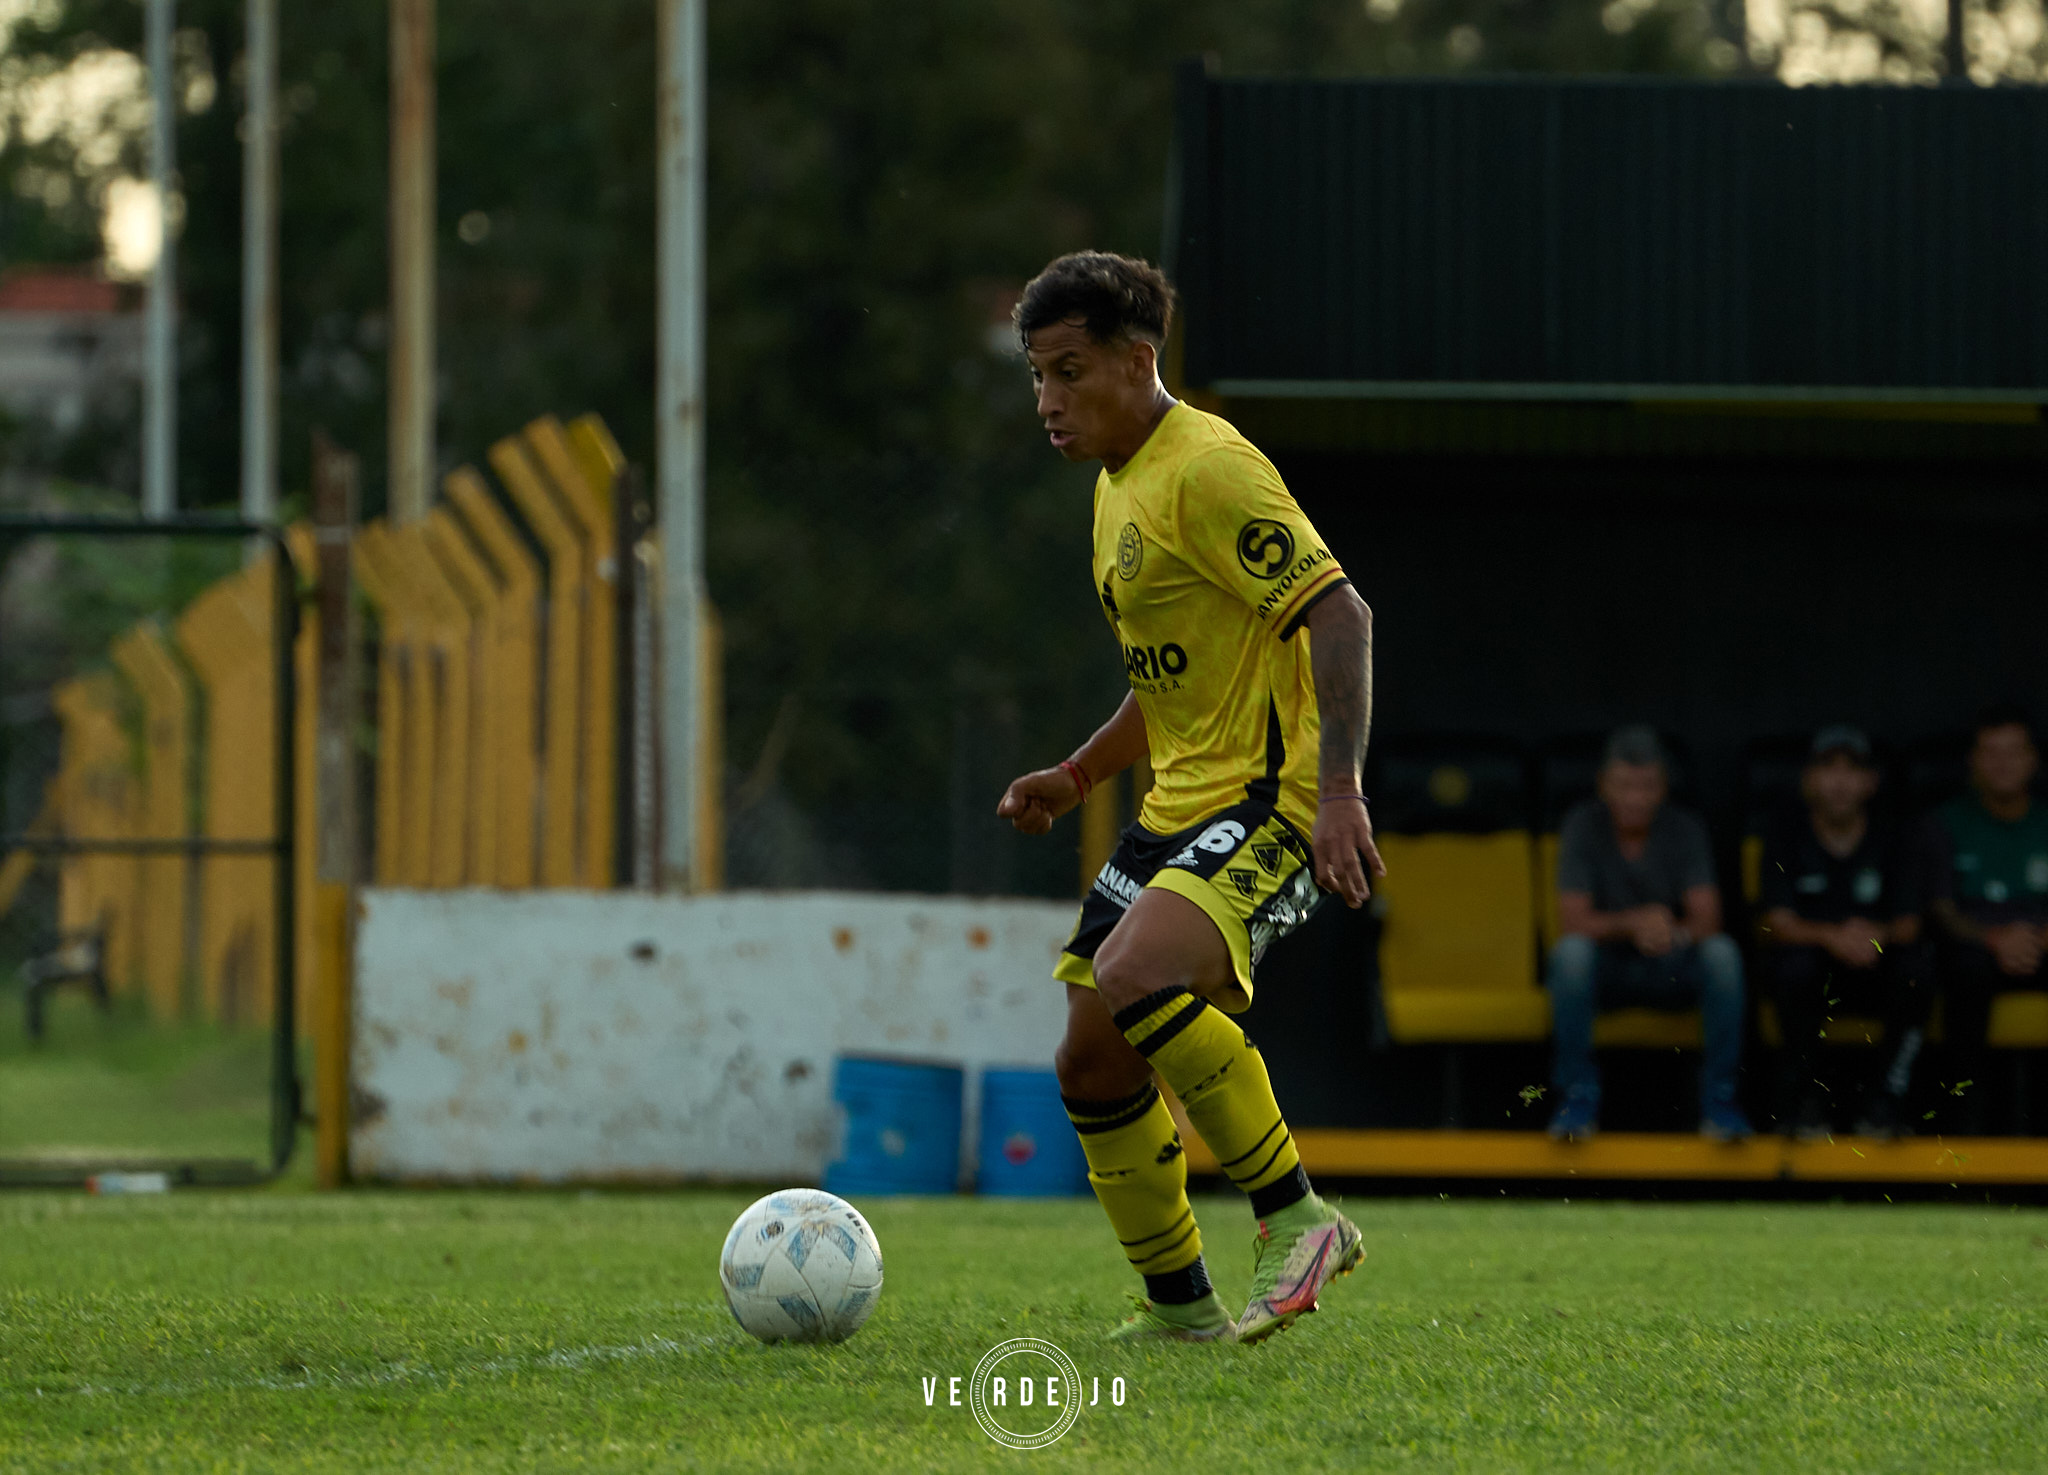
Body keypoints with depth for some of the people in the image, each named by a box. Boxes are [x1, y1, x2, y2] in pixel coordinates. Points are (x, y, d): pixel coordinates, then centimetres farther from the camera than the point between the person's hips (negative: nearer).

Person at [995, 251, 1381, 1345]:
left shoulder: (1206, 468, -14)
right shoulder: (1119, 485, 17)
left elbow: (1338, 615, -21)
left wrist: (1339, 793, -29)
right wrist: (1079, 775, 17)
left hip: (1274, 799, -10)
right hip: (1180, 805, 10)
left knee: (1138, 977, -32)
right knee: (1092, 1057, 5)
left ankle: (1297, 1219, -20)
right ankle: (1180, 1306, 18)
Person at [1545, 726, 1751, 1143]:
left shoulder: (1685, 830, -6)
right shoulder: (1584, 825, -9)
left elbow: (1707, 919, -16)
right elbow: (1573, 920, -18)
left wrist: (1676, 933, -41)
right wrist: (1632, 924, -37)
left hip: (1669, 970, 1)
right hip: (1605, 970, -1)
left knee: (1721, 952, -29)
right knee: (1571, 950, -34)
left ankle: (1718, 1098, -21)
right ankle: (1577, 1096, -25)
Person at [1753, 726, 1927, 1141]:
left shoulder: (1885, 845, 5)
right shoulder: (1785, 842, -1)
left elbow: (1908, 925, -5)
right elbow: (1775, 924, -13)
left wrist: (1877, 934, -30)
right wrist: (1831, 936, -34)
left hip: (1870, 970, 2)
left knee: (1914, 968, -29)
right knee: (1797, 963, -36)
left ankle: (1887, 1097, -16)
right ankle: (1796, 1097, -20)